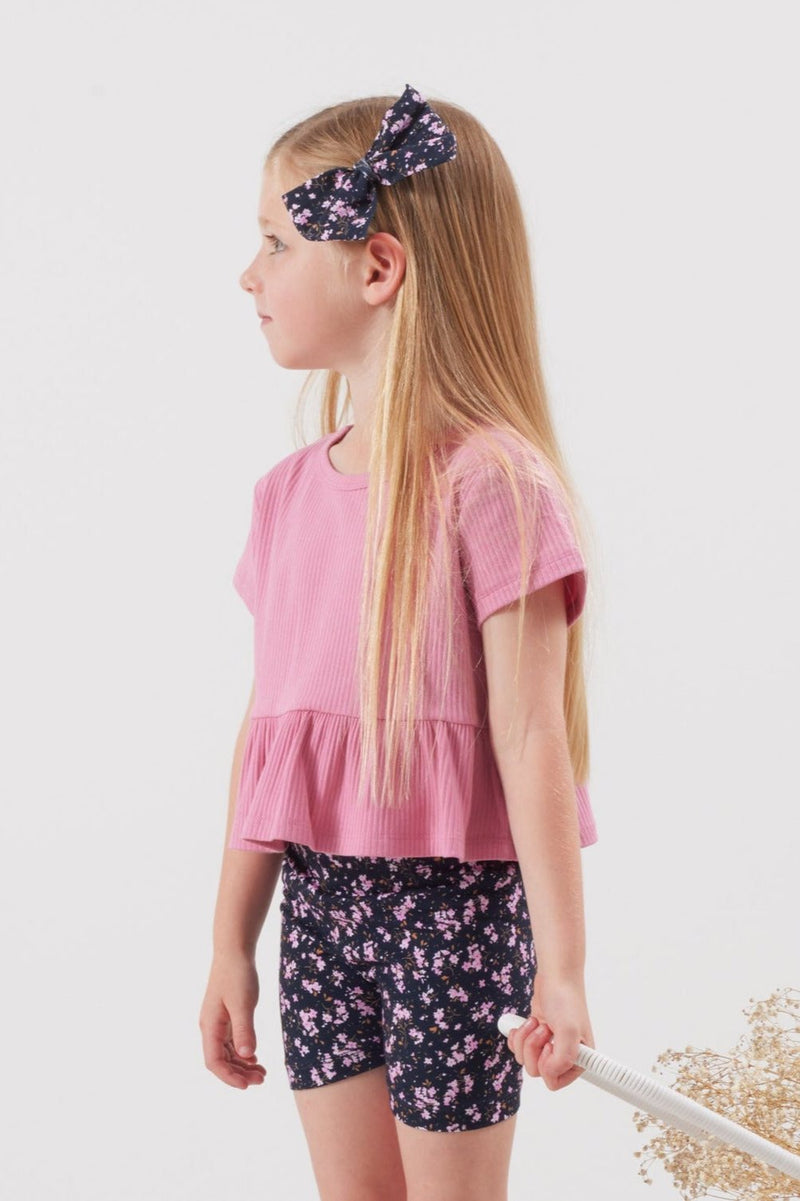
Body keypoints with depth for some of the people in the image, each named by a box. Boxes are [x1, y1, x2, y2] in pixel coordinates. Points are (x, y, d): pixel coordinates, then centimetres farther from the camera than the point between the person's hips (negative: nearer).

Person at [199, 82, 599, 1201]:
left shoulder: (490, 482, -13)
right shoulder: (289, 490, 8)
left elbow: (532, 735, -16)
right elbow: (268, 728, 10)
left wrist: (561, 968, -17)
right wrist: (231, 944, 12)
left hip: (453, 897, -6)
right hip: (318, 895, 6)